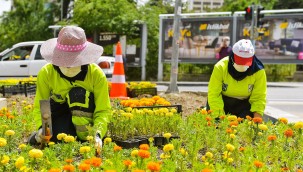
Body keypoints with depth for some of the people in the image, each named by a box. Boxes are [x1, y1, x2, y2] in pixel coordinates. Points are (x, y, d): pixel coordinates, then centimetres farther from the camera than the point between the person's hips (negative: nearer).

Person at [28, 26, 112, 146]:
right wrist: (42, 127, -31)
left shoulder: (97, 75, -18)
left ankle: (85, 137, -21)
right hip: (60, 119, 0)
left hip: (86, 120, 0)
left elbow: (103, 111, -17)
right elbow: (39, 107, -9)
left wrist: (98, 134, -36)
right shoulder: (46, 73, -14)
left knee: (78, 93, -30)